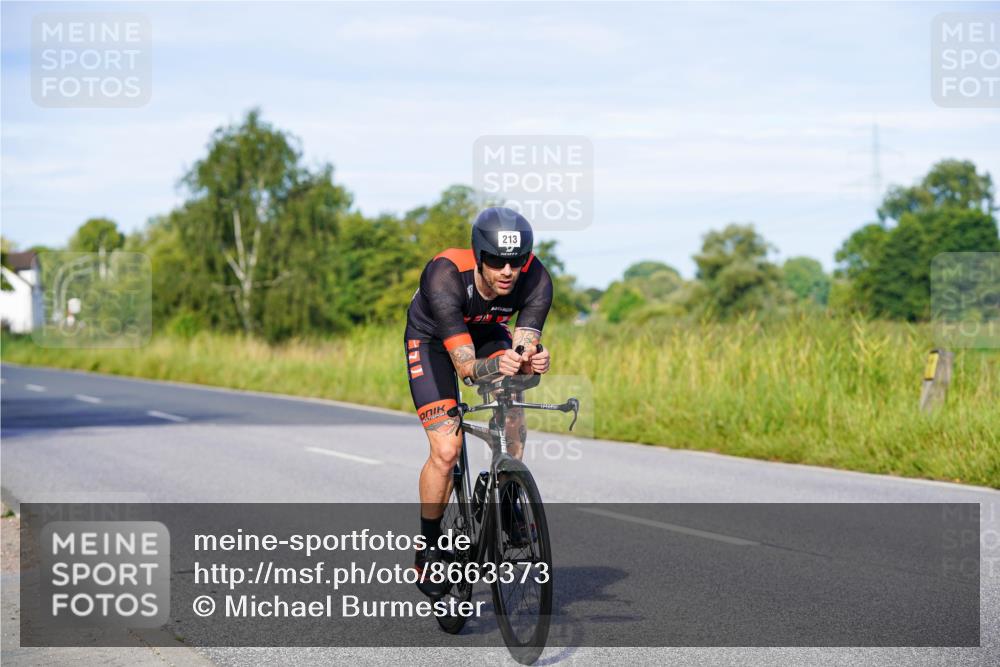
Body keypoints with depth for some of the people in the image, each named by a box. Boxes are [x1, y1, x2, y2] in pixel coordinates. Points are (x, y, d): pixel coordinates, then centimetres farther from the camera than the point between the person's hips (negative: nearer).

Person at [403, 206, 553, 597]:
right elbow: (464, 365, -43)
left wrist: (531, 363, -57)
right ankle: (428, 551, 3)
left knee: (512, 409, -26)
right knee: (446, 450, -16)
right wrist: (493, 367, -64)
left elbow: (524, 349, -34)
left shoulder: (536, 280, -31)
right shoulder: (444, 276, -40)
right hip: (432, 340, -3)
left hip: (489, 335, 3)